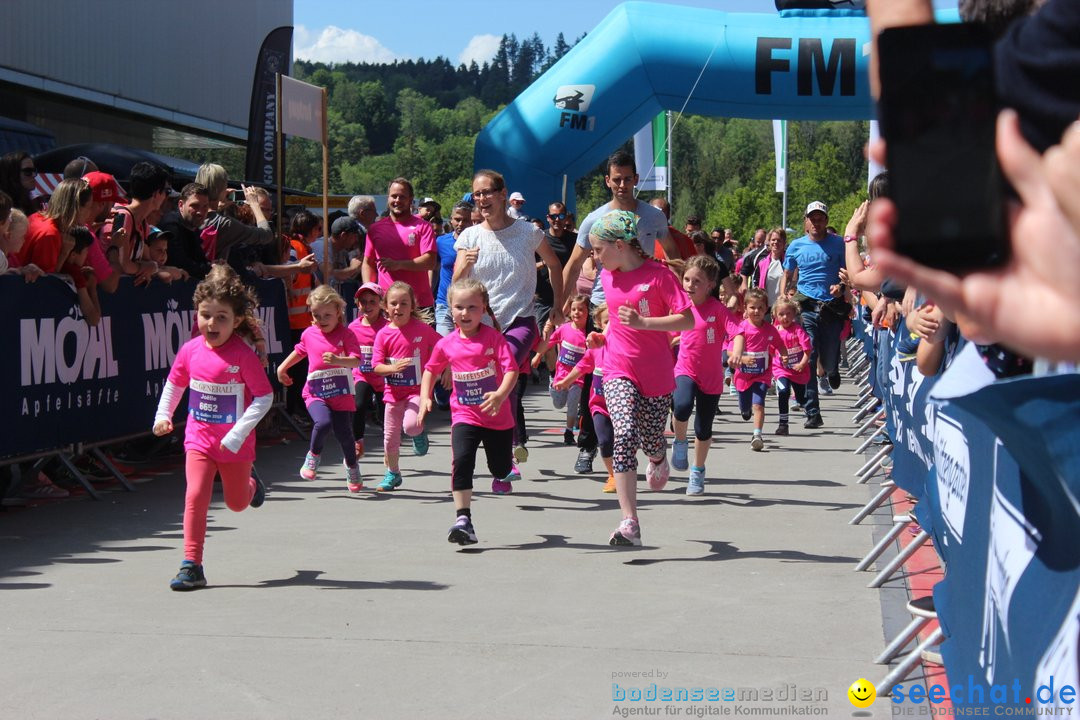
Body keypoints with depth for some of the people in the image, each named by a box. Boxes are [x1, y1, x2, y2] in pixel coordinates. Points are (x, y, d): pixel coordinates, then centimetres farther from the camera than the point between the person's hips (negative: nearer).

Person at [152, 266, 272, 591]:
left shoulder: (242, 355, -18)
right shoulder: (190, 350, -5)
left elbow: (264, 396, -17)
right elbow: (175, 383, 14)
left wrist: (238, 434, -22)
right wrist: (163, 415, 3)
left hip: (235, 444, -2)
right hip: (199, 438, 2)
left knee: (237, 503, 14)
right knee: (195, 496, -13)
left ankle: (251, 485, 51)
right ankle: (192, 566, -9)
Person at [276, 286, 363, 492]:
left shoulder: (345, 334, -6)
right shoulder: (309, 334, 6)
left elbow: (356, 360, -19)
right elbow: (299, 351, 29)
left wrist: (337, 360, -36)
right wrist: (282, 367, 27)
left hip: (341, 393, -1)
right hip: (316, 393, 1)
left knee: (344, 433, -1)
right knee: (323, 423, -26)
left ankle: (351, 467, 29)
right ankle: (313, 456, 1)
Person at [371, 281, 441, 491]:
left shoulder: (422, 329, -7)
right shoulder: (383, 334, -4)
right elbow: (376, 366, -7)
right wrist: (393, 368, -25)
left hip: (417, 389, -3)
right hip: (393, 391, 3)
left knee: (411, 425, -27)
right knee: (390, 436, 10)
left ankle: (420, 433, 10)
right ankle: (392, 474, 31)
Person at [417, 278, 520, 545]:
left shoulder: (494, 337, -11)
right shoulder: (446, 345, -2)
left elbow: (511, 369, -19)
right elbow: (431, 370, 15)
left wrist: (501, 394, -36)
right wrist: (425, 398, 1)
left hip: (497, 415, -1)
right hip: (464, 416, 1)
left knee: (500, 470, 13)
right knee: (462, 461, -22)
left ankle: (506, 456, 52)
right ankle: (463, 519, -19)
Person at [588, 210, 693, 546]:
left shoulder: (658, 274, -12)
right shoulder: (608, 276, 6)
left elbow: (687, 320, -16)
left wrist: (642, 323, -25)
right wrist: (603, 335, 4)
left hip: (657, 373, -2)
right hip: (619, 370, 2)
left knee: (652, 441, 12)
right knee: (625, 436, -20)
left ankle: (658, 462, 54)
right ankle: (630, 523, -23)